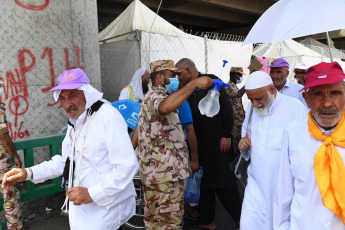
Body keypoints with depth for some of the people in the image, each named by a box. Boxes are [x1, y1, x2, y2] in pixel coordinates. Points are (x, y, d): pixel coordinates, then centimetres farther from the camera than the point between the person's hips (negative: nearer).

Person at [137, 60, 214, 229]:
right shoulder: (156, 96, -15)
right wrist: (194, 84, -40)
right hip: (166, 173, -11)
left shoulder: (151, 96, 19)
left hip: (154, 170, 11)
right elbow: (164, 107, -42)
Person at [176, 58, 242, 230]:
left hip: (217, 143, -6)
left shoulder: (211, 81, -6)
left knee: (224, 183, -1)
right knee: (204, 183, 11)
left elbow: (226, 108, -10)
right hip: (199, 144, 6)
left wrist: (226, 135, -14)